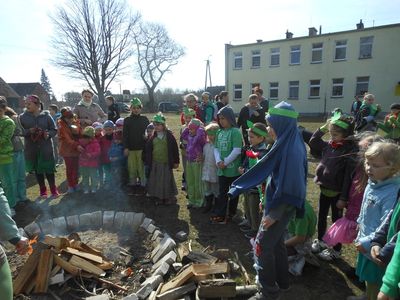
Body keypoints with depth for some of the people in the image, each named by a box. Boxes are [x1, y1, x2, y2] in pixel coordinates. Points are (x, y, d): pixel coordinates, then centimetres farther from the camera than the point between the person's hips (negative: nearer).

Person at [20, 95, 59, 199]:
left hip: (46, 147, -2)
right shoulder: (23, 117, 1)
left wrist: (48, 134, -18)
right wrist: (29, 131, -18)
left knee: (49, 168, 2)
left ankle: (53, 189, 17)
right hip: (31, 148, 2)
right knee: (37, 169, 10)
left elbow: (54, 130, 2)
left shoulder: (46, 116, -2)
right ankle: (42, 190, 24)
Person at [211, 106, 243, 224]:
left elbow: (237, 150, -18)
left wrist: (225, 162, -15)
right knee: (222, 193, 12)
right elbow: (216, 148, 8)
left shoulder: (235, 132, -12)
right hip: (221, 169, 6)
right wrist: (218, 161, -8)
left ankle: (231, 213, 27)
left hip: (233, 169, -5)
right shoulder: (219, 132, 8)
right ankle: (219, 214, 18)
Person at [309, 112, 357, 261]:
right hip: (324, 189, 6)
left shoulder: (350, 150, -19)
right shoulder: (329, 145, -1)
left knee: (336, 220, 11)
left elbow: (349, 176, -19)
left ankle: (336, 250, 29)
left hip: (337, 192, -6)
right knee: (321, 217, 20)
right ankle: (320, 241, 41)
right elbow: (312, 142, 11)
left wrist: (344, 198, -18)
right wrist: (322, 128, -1)